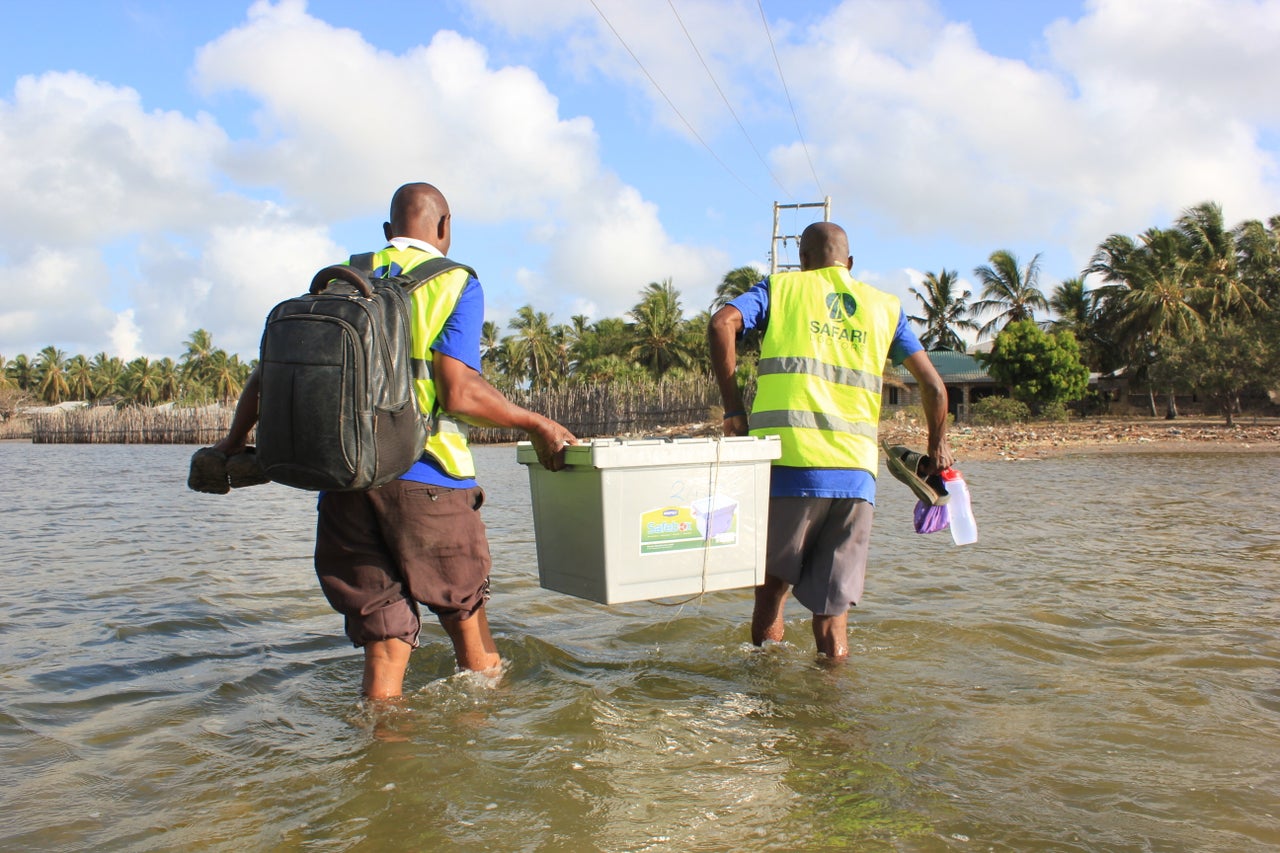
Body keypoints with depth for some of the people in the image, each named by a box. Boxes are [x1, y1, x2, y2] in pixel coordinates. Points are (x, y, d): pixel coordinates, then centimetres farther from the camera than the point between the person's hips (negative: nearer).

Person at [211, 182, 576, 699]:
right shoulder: (455, 284, 1)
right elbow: (458, 394, -13)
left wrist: (235, 440, 24)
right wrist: (538, 425, -3)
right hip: (425, 481, -4)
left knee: (384, 645, 11)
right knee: (464, 612, 18)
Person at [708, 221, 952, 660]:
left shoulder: (781, 287, 14)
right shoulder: (885, 306, 20)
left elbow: (722, 323, -5)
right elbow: (933, 386, 16)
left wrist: (734, 411, -3)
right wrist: (938, 448, 31)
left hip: (789, 462, -2)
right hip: (855, 474, 2)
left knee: (772, 589, 13)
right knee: (832, 614, 7)